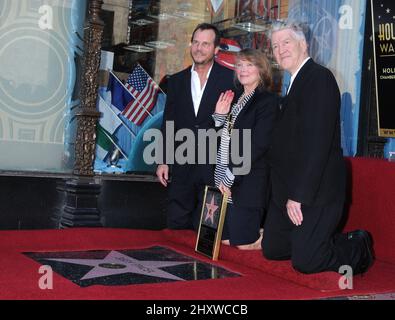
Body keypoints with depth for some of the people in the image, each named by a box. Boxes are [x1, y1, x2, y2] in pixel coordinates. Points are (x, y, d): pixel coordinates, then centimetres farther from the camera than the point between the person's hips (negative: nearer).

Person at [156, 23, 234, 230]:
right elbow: (168, 124, 11)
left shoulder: (229, 78, -1)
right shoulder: (176, 81, 11)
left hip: (215, 167, -3)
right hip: (181, 168, 3)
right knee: (176, 225, 8)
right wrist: (163, 161, 6)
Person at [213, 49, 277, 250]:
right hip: (225, 180, 8)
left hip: (248, 181, -8)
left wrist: (231, 175, -17)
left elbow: (257, 145, -16)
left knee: (244, 243, -3)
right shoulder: (235, 98, 15)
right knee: (226, 239, 12)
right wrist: (219, 116, 0)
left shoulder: (267, 101, -9)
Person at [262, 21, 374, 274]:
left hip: (315, 191, -9)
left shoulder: (320, 78, -13)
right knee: (272, 250, 12)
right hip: (289, 188, 9)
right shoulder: (295, 83, 17)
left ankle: (358, 247, 16)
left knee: (305, 261, -10)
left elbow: (318, 142, -22)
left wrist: (299, 195, -23)